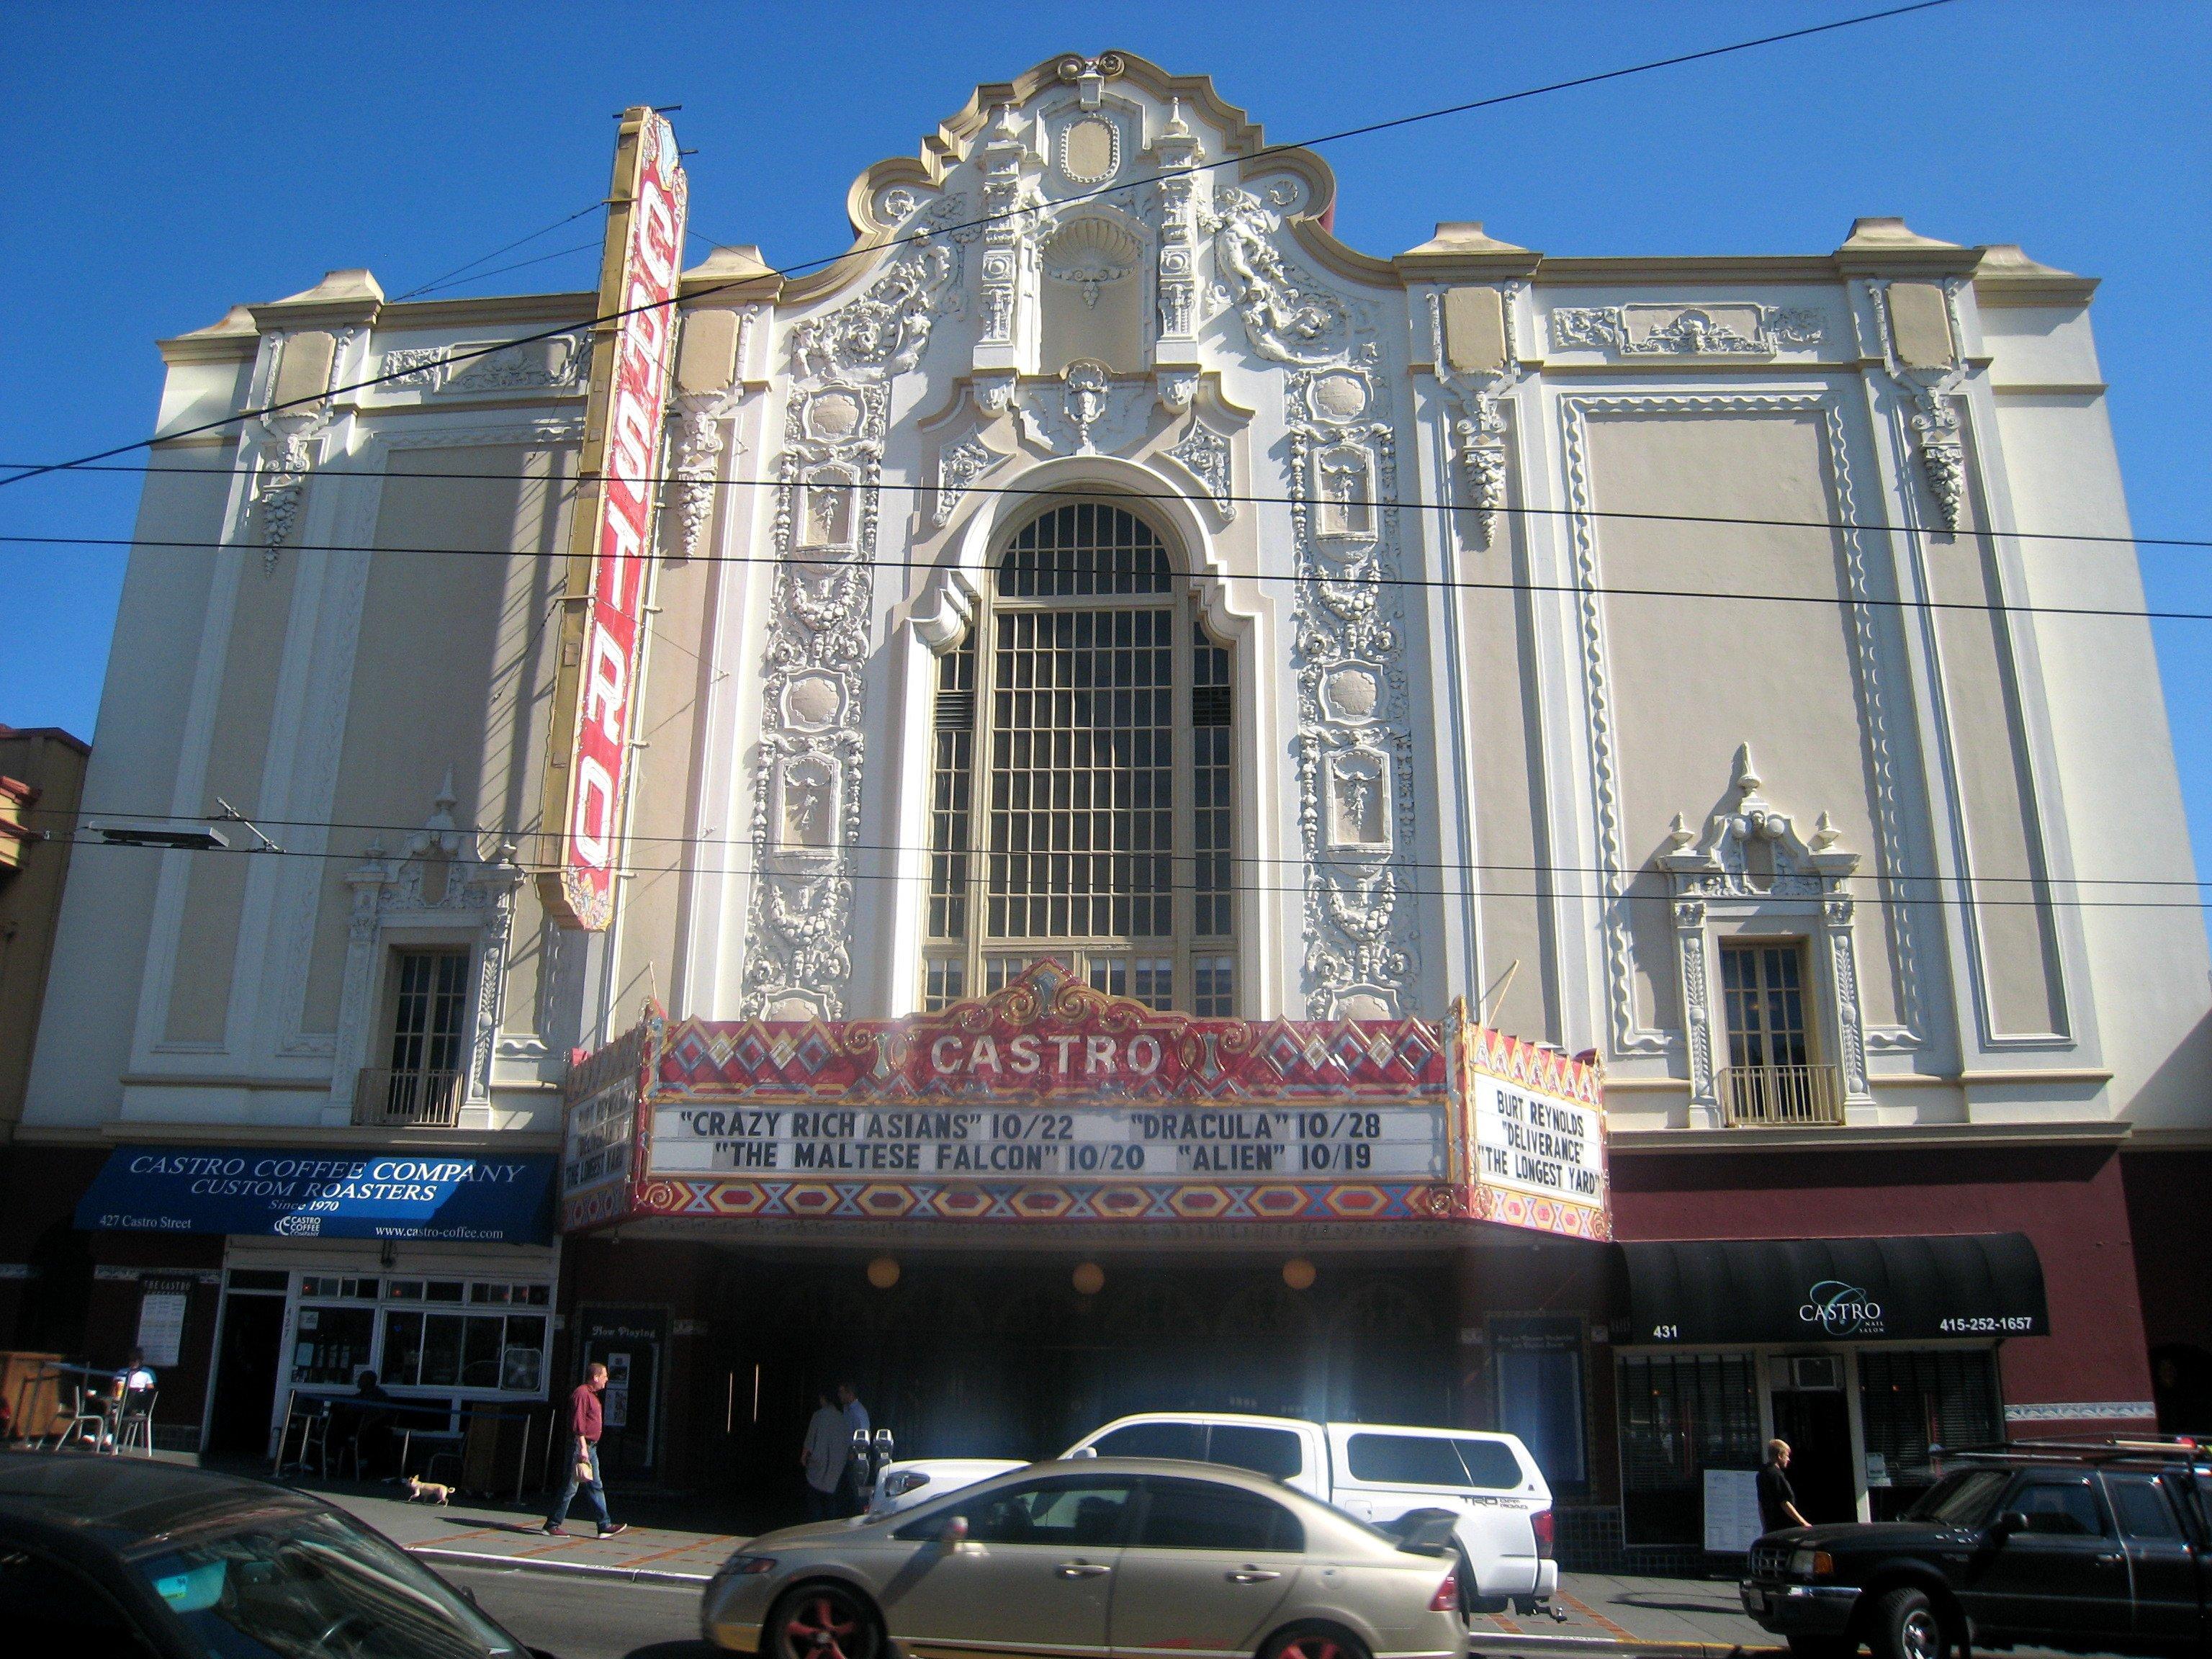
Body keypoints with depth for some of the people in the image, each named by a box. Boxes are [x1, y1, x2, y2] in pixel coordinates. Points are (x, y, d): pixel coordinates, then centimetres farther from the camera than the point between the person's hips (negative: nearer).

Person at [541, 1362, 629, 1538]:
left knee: (596, 1487, 7)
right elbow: (578, 1423, -20)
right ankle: (552, 1525, 4)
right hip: (580, 1445, -10)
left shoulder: (592, 1394, 19)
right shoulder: (581, 1393, -13)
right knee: (571, 1487, -5)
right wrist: (583, 1448, -25)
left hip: (591, 1447, 10)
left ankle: (605, 1526, 7)